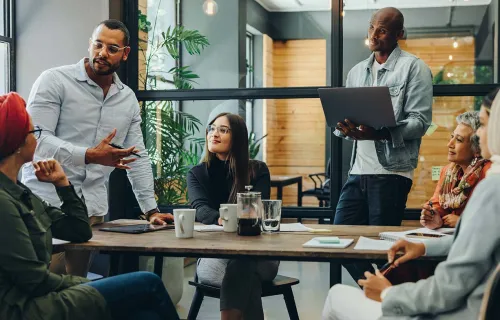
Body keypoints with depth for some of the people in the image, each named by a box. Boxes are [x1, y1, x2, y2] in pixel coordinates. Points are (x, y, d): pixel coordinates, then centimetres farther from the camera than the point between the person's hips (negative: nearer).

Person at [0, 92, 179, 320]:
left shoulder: (19, 193, 14)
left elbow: (79, 231, 17)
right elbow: (34, 280, -19)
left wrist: (61, 182, 10)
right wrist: (79, 283, -2)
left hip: (42, 299, 9)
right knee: (148, 284, -8)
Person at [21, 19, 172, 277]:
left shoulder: (128, 99, 11)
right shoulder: (54, 81, -6)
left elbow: (138, 158, 15)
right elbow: (35, 139, -15)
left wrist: (151, 209, 9)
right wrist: (89, 155, -27)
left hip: (92, 210, 5)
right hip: (46, 204, -4)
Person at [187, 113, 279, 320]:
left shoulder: (257, 171, 4)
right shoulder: (196, 174, 7)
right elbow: (200, 209, -12)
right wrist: (221, 220, -36)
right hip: (212, 254, 0)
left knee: (240, 268, -37)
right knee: (246, 277, -34)